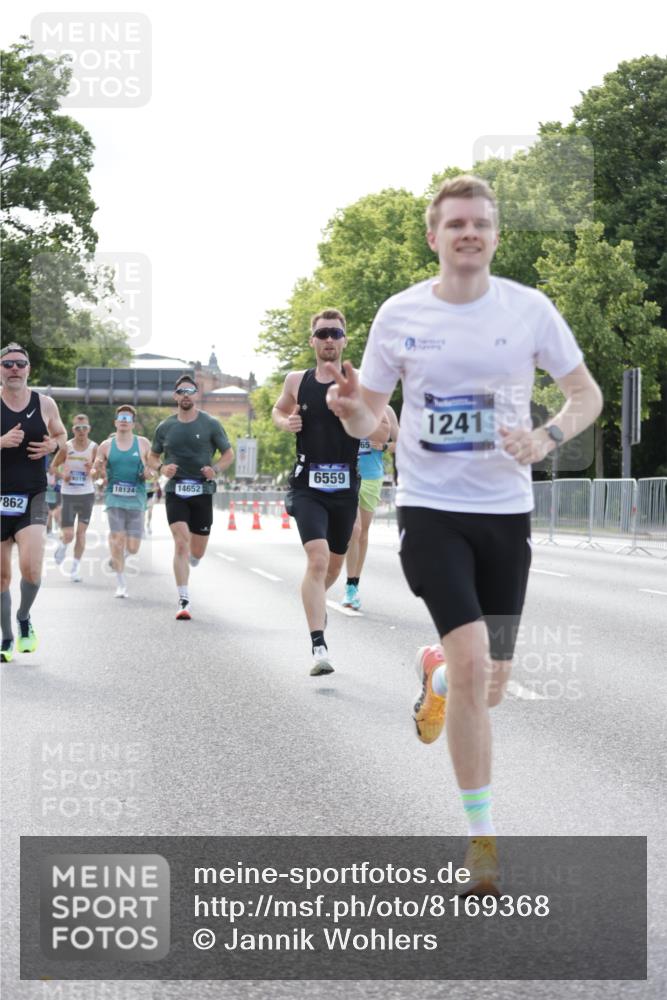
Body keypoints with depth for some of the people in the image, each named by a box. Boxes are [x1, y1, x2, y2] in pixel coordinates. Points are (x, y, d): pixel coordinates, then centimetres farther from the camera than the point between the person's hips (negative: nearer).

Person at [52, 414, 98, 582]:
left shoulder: (94, 448, -1)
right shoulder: (66, 447, -3)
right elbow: (53, 467, 7)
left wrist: (92, 469, -16)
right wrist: (62, 475, -13)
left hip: (87, 494, 1)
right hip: (68, 495, -1)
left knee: (81, 532, -2)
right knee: (68, 535, -5)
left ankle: (76, 568, 8)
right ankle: (62, 546, 31)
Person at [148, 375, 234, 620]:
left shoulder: (210, 424, 2)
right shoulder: (165, 427, 6)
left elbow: (229, 454, 8)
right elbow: (152, 457, 17)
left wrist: (216, 470, -12)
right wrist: (161, 468, -6)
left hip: (202, 491, 1)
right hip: (175, 491, 0)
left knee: (197, 551, 7)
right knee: (181, 543, -16)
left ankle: (186, 566, 45)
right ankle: (184, 601, -15)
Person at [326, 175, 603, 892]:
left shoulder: (529, 309, -3)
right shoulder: (400, 315, -2)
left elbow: (587, 394, 6)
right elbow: (367, 419, 6)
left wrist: (546, 438, -14)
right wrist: (349, 407, -18)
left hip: (505, 511, 2)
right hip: (431, 508, -2)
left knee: (488, 687, 7)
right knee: (472, 659, -17)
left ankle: (434, 677, 46)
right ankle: (481, 834, -3)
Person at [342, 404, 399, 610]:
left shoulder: (385, 411, 3)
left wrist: (384, 446, -12)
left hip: (372, 478, 3)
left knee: (363, 531, 10)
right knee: (354, 528, -15)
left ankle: (355, 585, 20)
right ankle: (350, 587, -10)